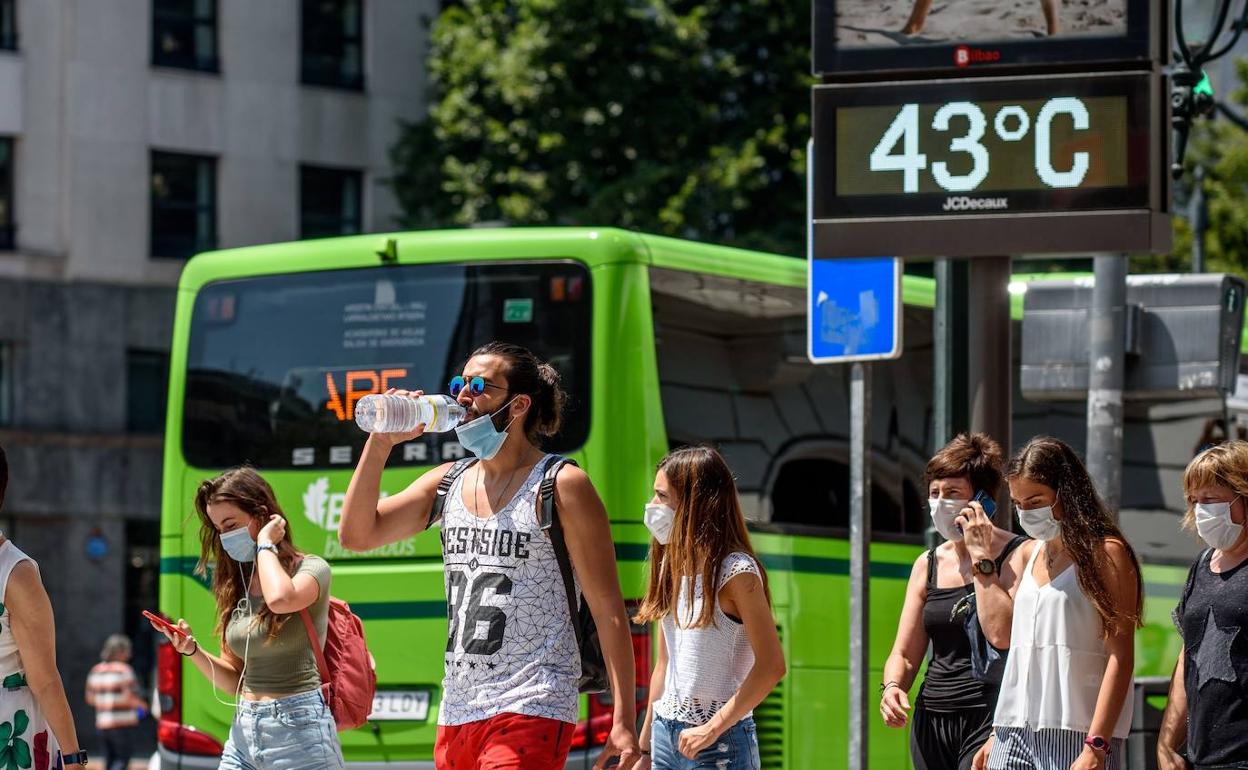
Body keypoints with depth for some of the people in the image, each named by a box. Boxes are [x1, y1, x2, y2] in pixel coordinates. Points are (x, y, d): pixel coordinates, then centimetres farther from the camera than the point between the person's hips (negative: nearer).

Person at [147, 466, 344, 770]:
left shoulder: (311, 569, -4)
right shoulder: (236, 583, 13)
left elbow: (280, 599, -30)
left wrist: (265, 544, -13)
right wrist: (193, 650, -1)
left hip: (298, 733, -6)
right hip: (242, 734, 6)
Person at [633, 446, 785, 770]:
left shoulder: (736, 572, -12)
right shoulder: (671, 565, 11)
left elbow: (771, 666, -17)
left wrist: (713, 728, -18)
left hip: (720, 743, -7)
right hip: (666, 733, 7)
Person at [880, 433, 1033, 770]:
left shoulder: (1019, 554, -4)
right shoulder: (928, 565, 15)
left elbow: (1002, 634, -18)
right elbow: (904, 654, 17)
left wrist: (981, 556, -12)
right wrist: (892, 687, -6)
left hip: (989, 718, -7)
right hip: (932, 720, 7)